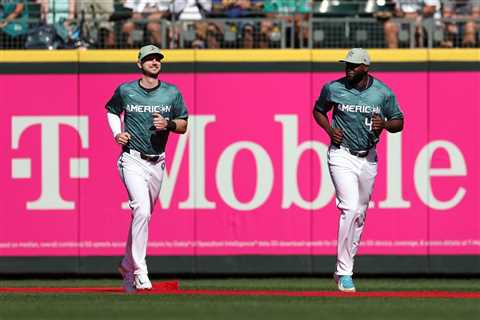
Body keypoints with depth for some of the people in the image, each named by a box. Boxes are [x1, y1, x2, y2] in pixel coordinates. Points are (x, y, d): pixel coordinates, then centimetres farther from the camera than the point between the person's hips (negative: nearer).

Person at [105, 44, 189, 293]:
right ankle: (139, 271, -21)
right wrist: (117, 133, 1)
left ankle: (127, 266, 31)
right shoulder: (125, 91, 0)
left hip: (157, 163, 4)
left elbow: (183, 125, 10)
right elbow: (111, 110, 19)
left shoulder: (172, 93, 3)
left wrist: (168, 124, -11)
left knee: (144, 215, 13)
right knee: (141, 210, -22)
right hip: (132, 160, -4)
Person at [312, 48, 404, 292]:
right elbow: (318, 110, 12)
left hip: (368, 158, 3)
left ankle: (344, 268, 28)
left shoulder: (383, 93, -3)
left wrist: (384, 125, -17)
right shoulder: (333, 89, -6)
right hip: (342, 155, -3)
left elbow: (399, 122, 5)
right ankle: (344, 273, -15)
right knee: (350, 209, -18)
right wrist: (330, 130, -6)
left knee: (360, 214, 12)